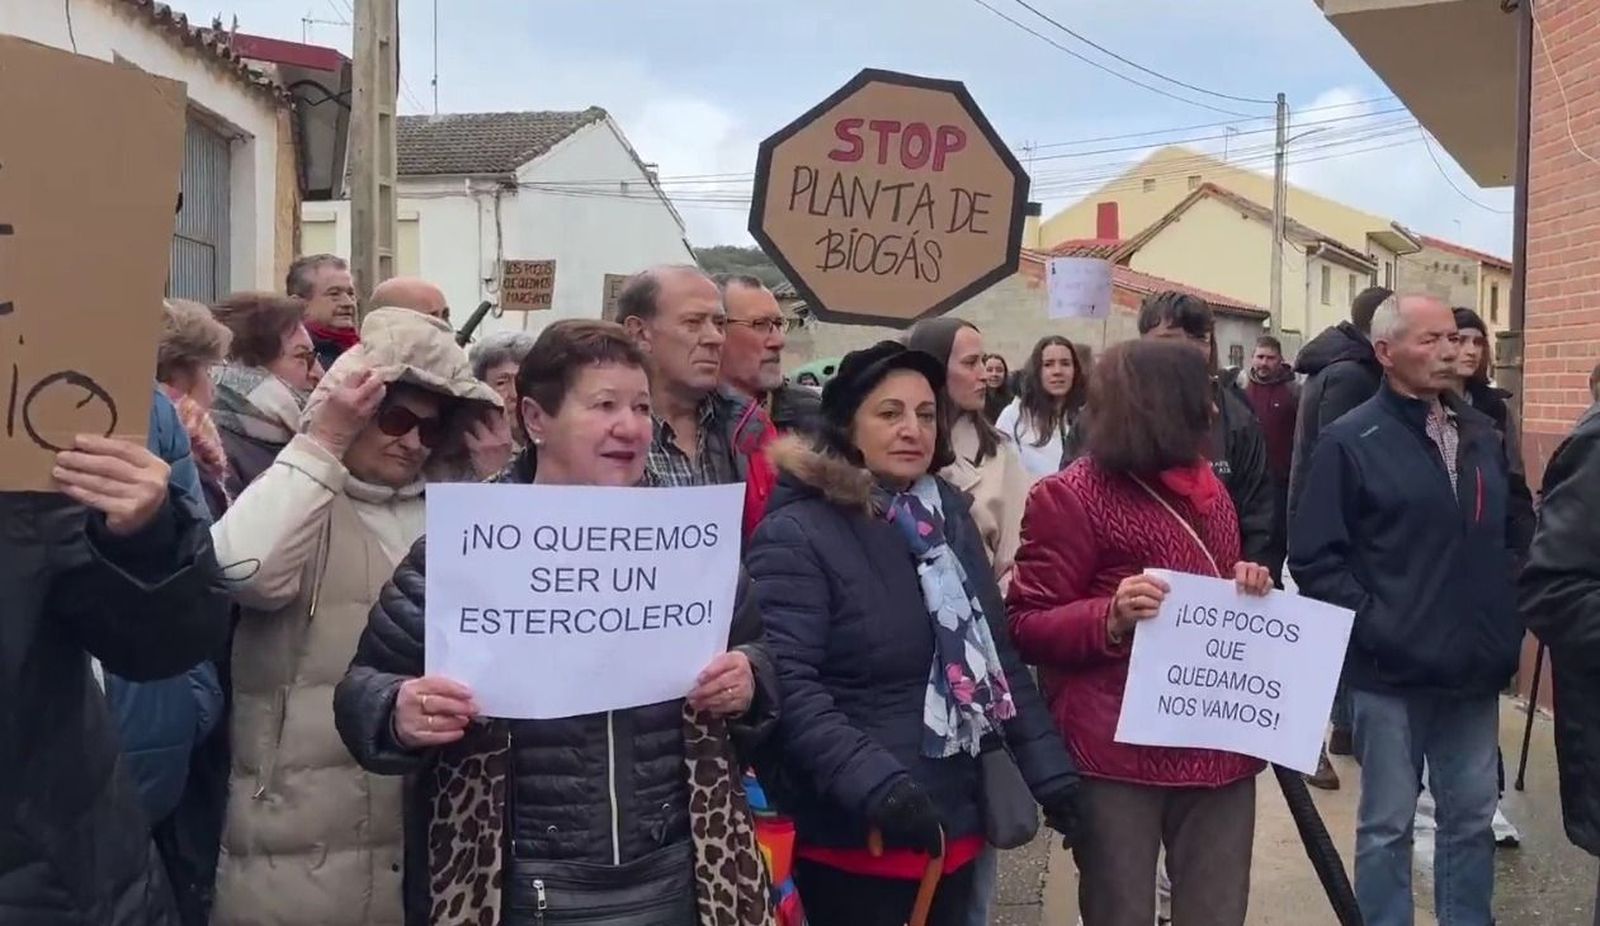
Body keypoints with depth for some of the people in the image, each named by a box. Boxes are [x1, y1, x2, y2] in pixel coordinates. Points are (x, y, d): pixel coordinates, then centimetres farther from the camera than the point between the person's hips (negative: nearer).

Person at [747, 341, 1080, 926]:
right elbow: (787, 685, -22)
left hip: (955, 822, 7)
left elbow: (999, 655, 14)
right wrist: (874, 783, -30)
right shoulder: (796, 535, -14)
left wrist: (1049, 769, 8)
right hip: (855, 838, -7)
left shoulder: (949, 514, 10)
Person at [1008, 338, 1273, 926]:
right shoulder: (1072, 496, -7)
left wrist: (1246, 588, 3)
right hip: (1120, 752, -6)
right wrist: (1111, 618, -27)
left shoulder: (1205, 489, 16)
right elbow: (1027, 628, -9)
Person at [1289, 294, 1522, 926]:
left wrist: (1508, 624, 7)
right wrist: (1373, 627, -17)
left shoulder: (1484, 436, 10)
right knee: (1387, 824, 8)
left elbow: (1512, 538, 18)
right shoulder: (1350, 441, -9)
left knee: (1473, 817, 16)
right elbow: (1313, 557, -13)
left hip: (1475, 670, 6)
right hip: (1392, 672, -5)